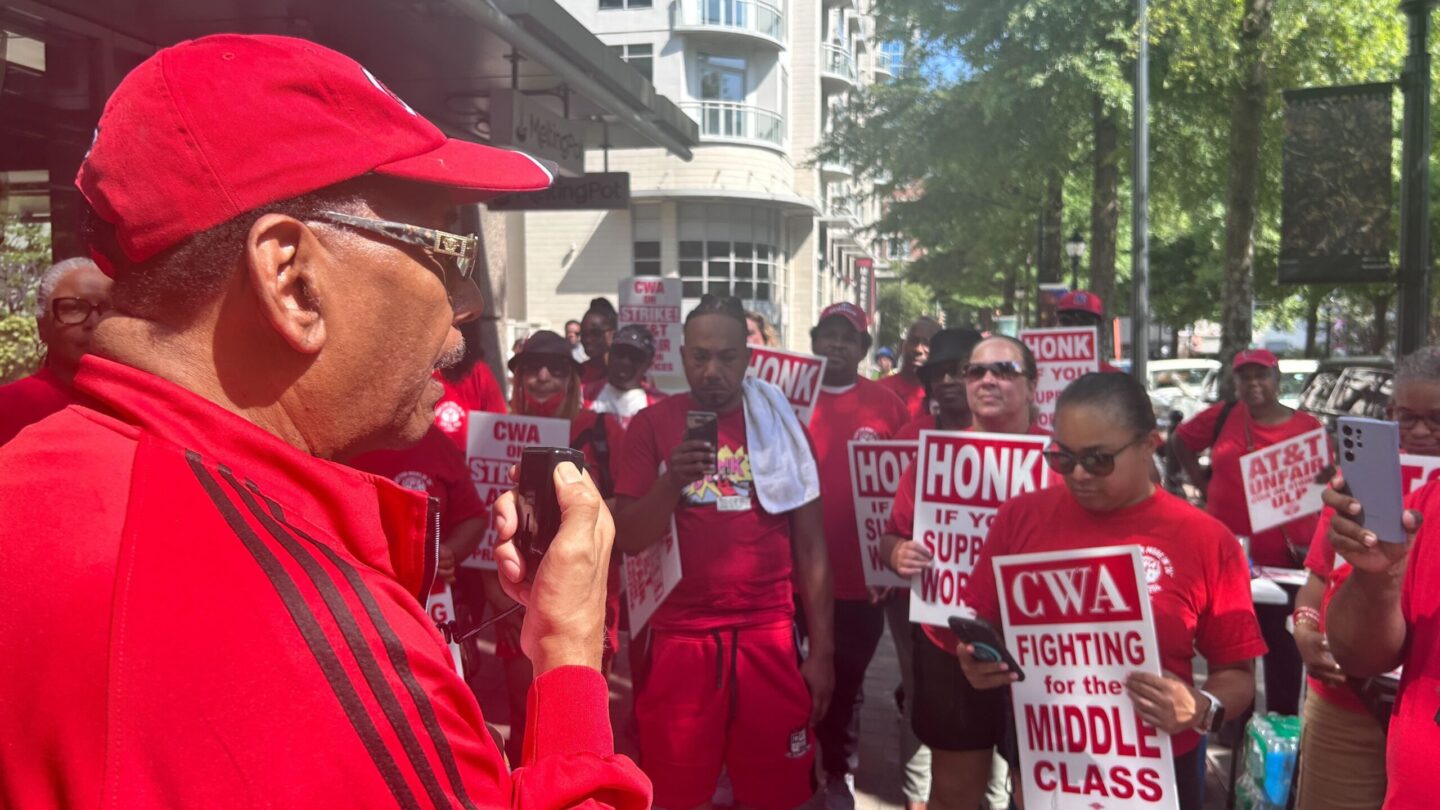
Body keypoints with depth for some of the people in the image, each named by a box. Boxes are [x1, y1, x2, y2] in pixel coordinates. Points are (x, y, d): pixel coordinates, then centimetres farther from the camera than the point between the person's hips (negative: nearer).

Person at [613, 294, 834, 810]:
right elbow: (628, 540, -3)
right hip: (680, 636, 0)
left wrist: (822, 648, 2)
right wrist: (672, 481, -20)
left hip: (769, 636, 1)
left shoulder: (781, 424, 3)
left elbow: (810, 544, 5)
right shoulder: (652, 424, 0)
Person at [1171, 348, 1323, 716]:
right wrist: (1203, 484, 5)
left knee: (1282, 643, 9)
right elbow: (1180, 441, 16)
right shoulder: (1221, 417, 0)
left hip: (1286, 557, -2)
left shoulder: (1307, 427, -2)